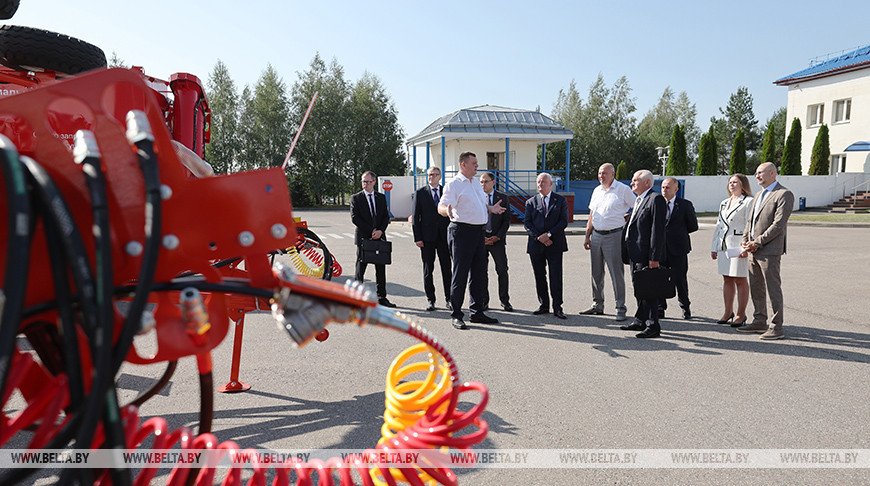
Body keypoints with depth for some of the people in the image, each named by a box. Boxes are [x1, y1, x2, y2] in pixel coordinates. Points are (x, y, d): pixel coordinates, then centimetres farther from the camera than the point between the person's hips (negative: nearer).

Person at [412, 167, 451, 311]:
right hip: (427, 236, -1)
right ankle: (430, 300, 13)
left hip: (445, 236, 1)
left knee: (447, 268, 5)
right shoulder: (420, 192, 3)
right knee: (428, 269, 4)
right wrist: (417, 237, -7)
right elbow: (416, 217, 0)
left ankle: (449, 299, 16)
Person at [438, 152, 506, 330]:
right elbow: (441, 206, -16)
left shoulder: (476, 184, 18)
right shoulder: (453, 184, -7)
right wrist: (447, 211, -37)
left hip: (479, 232, 8)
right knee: (460, 274, -3)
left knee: (479, 274, 12)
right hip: (462, 231, -8)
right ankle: (456, 315, 7)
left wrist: (491, 209, 10)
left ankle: (477, 312, 23)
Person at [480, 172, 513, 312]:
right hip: (480, 239, 1)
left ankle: (505, 301, 11)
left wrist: (497, 236, -8)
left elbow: (507, 219, 3)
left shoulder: (503, 198, 5)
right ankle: (484, 301, 14)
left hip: (497, 239, -1)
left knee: (502, 271, -1)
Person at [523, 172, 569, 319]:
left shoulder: (561, 201, 7)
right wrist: (539, 237, -11)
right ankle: (544, 305, 17)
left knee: (556, 276, -3)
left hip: (555, 244, -2)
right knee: (539, 276, 6)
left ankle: (557, 307, 3)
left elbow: (564, 221, -2)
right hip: (536, 245, 2)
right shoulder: (531, 202, 11)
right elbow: (527, 223, 3)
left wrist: (548, 234, -13)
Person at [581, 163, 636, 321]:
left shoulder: (623, 189, -4)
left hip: (613, 235, -6)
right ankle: (597, 305, 22)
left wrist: (624, 220, -2)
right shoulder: (597, 191, 14)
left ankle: (620, 308, 4)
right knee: (596, 273, 11)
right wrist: (587, 237, 12)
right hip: (596, 235, 6)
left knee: (616, 273, -3)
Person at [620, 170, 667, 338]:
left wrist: (654, 258, -21)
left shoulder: (656, 199, -12)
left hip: (646, 256, -9)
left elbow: (658, 230, -17)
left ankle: (653, 326, 5)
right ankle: (640, 321, 30)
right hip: (635, 255, 10)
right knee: (639, 289, 17)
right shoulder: (639, 200, 19)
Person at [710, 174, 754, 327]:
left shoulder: (748, 202, -4)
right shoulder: (724, 203, 18)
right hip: (723, 246, 7)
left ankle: (741, 314, 8)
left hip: (739, 246, -7)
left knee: (740, 280, -1)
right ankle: (728, 312, 18)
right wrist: (714, 247, 15)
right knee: (727, 279, 10)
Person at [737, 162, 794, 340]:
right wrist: (746, 240, 3)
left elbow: (779, 223, -16)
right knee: (756, 288, 14)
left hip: (769, 251, -9)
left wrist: (758, 242, -17)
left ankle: (776, 327, 4)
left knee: (773, 289, -3)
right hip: (753, 250, 9)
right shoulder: (759, 195, 19)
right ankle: (759, 322, 26)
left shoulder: (784, 195, -8)